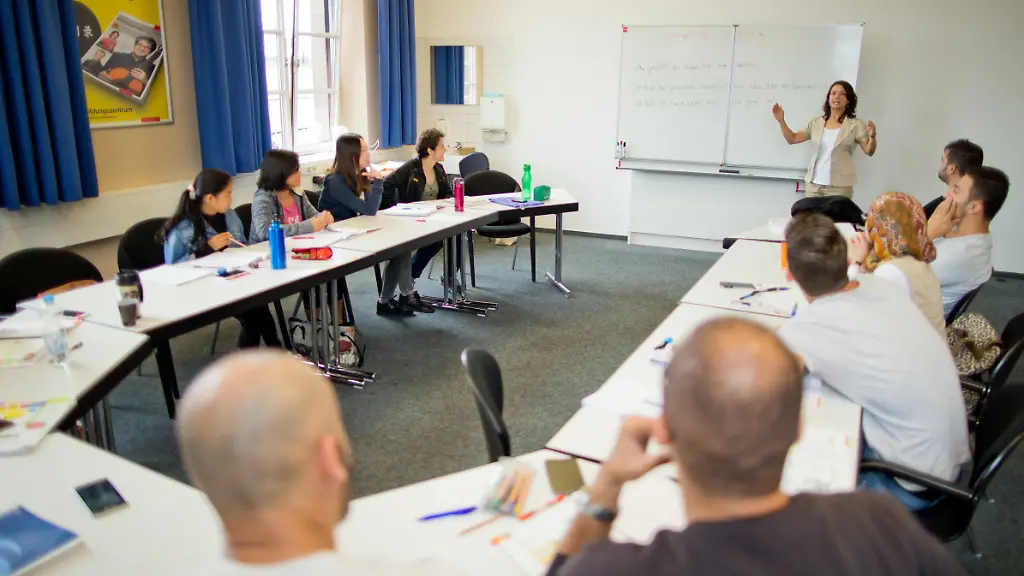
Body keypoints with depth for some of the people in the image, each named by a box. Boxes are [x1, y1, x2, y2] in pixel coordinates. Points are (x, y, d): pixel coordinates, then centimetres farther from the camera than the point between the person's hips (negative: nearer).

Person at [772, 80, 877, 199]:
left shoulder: (855, 124, -1)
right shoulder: (816, 122, 8)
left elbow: (869, 151, -3)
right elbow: (792, 139, 9)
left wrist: (872, 136, -23)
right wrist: (781, 121, -2)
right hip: (814, 183, 3)